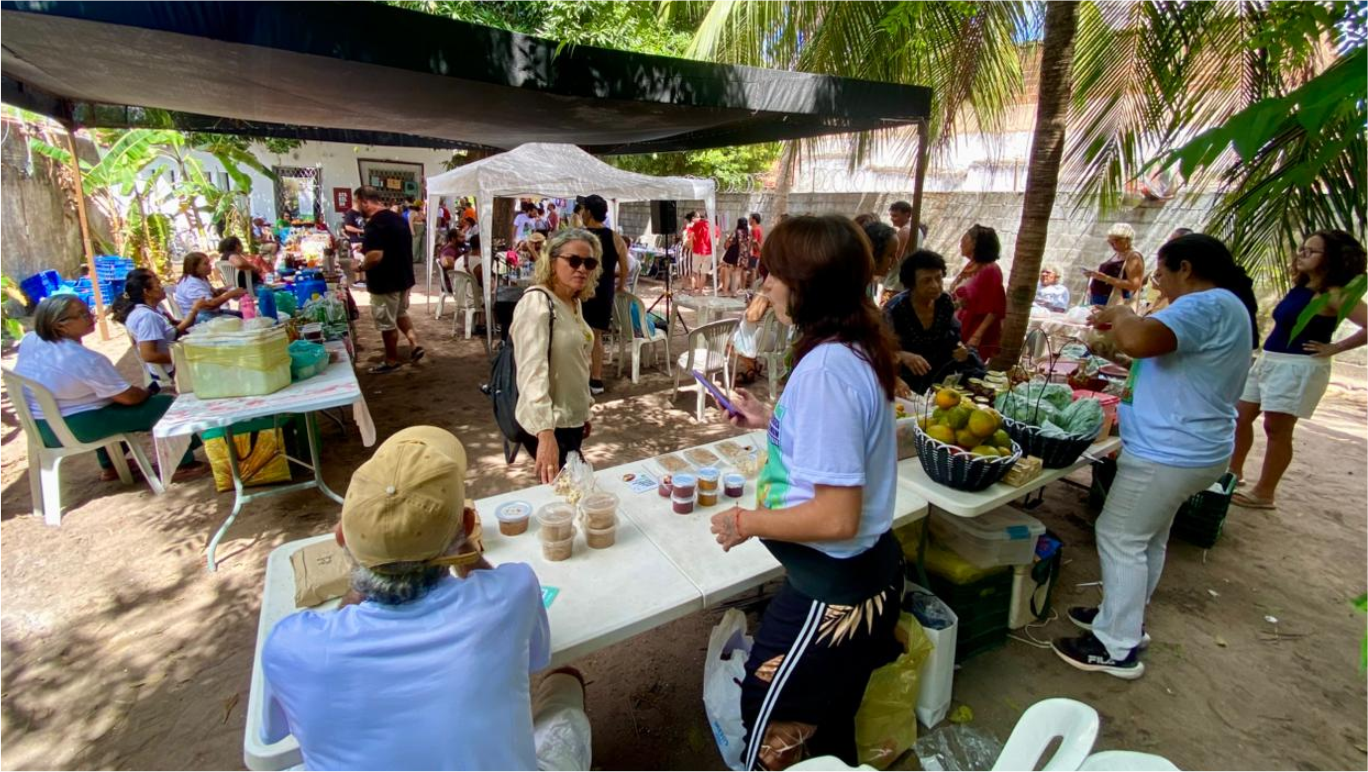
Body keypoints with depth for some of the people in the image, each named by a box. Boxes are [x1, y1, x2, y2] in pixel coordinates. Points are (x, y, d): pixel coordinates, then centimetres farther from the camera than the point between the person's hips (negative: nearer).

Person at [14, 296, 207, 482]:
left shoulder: (29, 340, -2)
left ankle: (110, 467, 40)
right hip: (76, 428, -9)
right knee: (167, 405, -7)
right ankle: (182, 466, 6)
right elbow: (129, 397, -18)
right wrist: (147, 392, 2)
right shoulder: (84, 359, -27)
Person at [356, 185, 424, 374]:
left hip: (385, 282, -9)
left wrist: (361, 266, -12)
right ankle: (414, 344, 16)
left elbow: (376, 256, -30)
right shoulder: (398, 218, 7)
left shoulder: (375, 223, -22)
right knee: (400, 313, 27)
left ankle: (391, 361, 18)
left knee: (387, 323, 6)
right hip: (404, 277, 9)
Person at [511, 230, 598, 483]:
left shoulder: (575, 302, 8)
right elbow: (532, 370, -30)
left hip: (571, 420, 9)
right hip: (549, 425, -9)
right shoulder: (537, 302, -19)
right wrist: (546, 433, -40)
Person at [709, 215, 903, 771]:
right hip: (865, 572, 9)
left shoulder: (826, 367, -29)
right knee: (828, 725, 30)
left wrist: (747, 523, -16)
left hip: (834, 590, -9)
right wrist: (771, 422, 15)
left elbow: (837, 517, -29)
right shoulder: (857, 349, 2)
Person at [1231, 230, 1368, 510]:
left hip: (1299, 368, -8)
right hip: (1268, 360, 8)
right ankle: (1233, 472, 27)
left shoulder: (1334, 295, -13)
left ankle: (1264, 493, 7)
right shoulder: (1300, 288, 11)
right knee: (1241, 416, 12)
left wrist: (1333, 348, -16)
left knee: (1277, 429, -3)